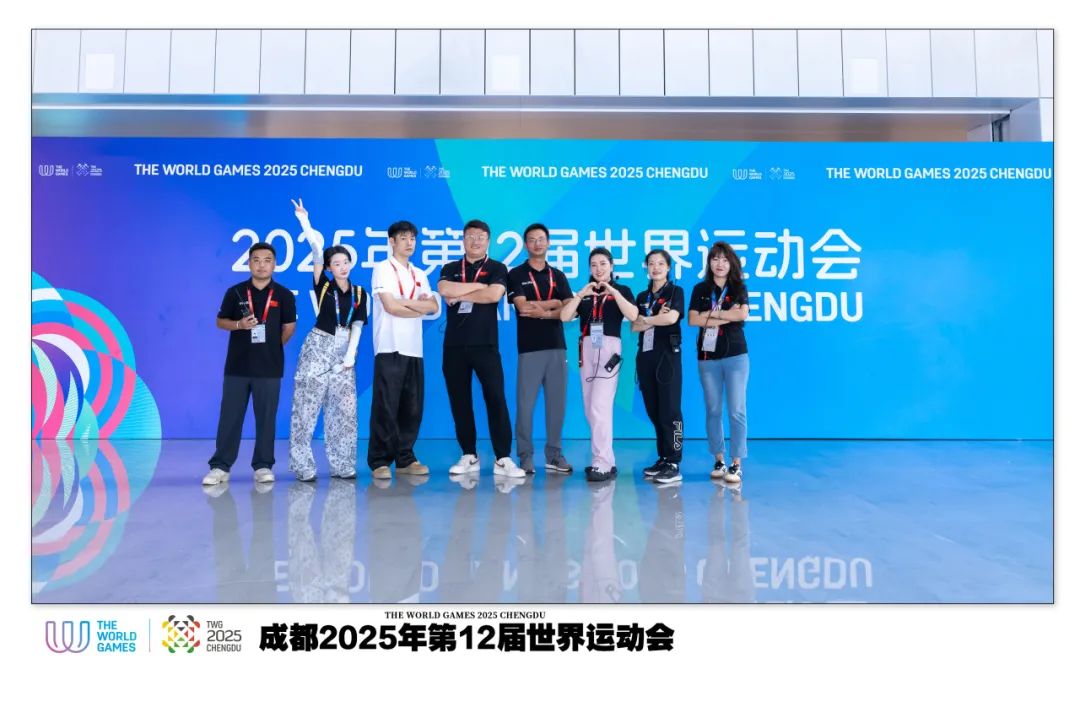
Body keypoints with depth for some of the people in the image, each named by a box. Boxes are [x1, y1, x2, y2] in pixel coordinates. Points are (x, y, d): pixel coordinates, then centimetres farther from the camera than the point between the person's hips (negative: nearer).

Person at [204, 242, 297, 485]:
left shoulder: (284, 295, 2)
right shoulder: (235, 292, 4)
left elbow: (289, 327, 8)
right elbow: (221, 321, 8)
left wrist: (273, 347, 8)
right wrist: (239, 324, -11)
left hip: (269, 367, -1)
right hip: (237, 365, 1)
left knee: (266, 418, 4)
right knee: (230, 416, 4)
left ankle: (263, 466, 13)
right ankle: (220, 466, 11)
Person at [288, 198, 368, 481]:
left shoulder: (359, 293, 7)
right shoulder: (323, 285, -1)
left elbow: (357, 326, 5)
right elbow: (317, 254, -13)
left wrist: (351, 354, -6)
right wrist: (306, 225, -25)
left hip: (343, 351, 3)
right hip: (318, 347, -3)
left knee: (344, 409, 4)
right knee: (307, 405, -5)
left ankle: (342, 465, 13)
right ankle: (303, 466, 2)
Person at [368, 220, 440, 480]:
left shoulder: (419, 274, 19)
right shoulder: (382, 269, 2)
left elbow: (434, 306, 6)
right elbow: (390, 307, -10)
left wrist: (405, 301, -7)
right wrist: (420, 307, 1)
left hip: (414, 349, 6)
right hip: (390, 348, -5)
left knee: (412, 407, 5)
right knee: (386, 407, -6)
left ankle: (405, 458, 15)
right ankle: (380, 461, 2)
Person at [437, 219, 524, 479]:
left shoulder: (497, 268, 7)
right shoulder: (450, 269, 14)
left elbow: (494, 295, -13)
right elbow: (444, 290, -8)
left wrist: (459, 295, -5)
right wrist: (478, 286, -5)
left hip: (485, 344, -3)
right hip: (454, 345, 3)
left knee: (496, 399, -7)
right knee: (460, 402, 6)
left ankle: (503, 459, -2)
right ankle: (469, 456, 15)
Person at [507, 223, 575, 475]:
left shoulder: (558, 275, 14)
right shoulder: (516, 274, 4)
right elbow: (523, 307, -10)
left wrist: (543, 313, -10)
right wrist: (553, 304, -3)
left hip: (556, 347, 3)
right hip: (529, 348, -3)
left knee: (556, 403, 5)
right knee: (525, 404, -3)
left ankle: (554, 455, 14)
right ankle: (525, 456, 6)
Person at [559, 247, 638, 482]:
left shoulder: (622, 290, 7)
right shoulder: (584, 293, 14)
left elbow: (632, 315, -11)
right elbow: (564, 316, 0)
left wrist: (614, 292, -16)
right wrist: (580, 294, -10)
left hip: (609, 347, -5)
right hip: (587, 349, 5)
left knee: (600, 407, -16)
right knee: (590, 410, 7)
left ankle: (602, 465, -14)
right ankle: (607, 461, 16)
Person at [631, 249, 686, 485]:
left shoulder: (675, 291, 4)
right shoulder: (642, 296, 17)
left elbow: (671, 318, -14)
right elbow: (634, 326, 4)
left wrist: (647, 319, 0)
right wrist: (657, 318, -10)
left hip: (668, 355, -5)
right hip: (645, 356, 5)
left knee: (669, 410, -8)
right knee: (653, 411, 6)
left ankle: (674, 465, -8)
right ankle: (662, 458, 14)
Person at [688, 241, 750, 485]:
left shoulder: (738, 288, 7)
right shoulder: (700, 289, 9)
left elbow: (742, 314, -11)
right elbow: (693, 320, -5)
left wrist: (711, 313, -8)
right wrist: (726, 317, -9)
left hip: (735, 355, -1)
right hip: (707, 356, 2)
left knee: (736, 410, -5)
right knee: (713, 410, 5)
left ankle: (736, 464, -2)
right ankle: (719, 460, 14)